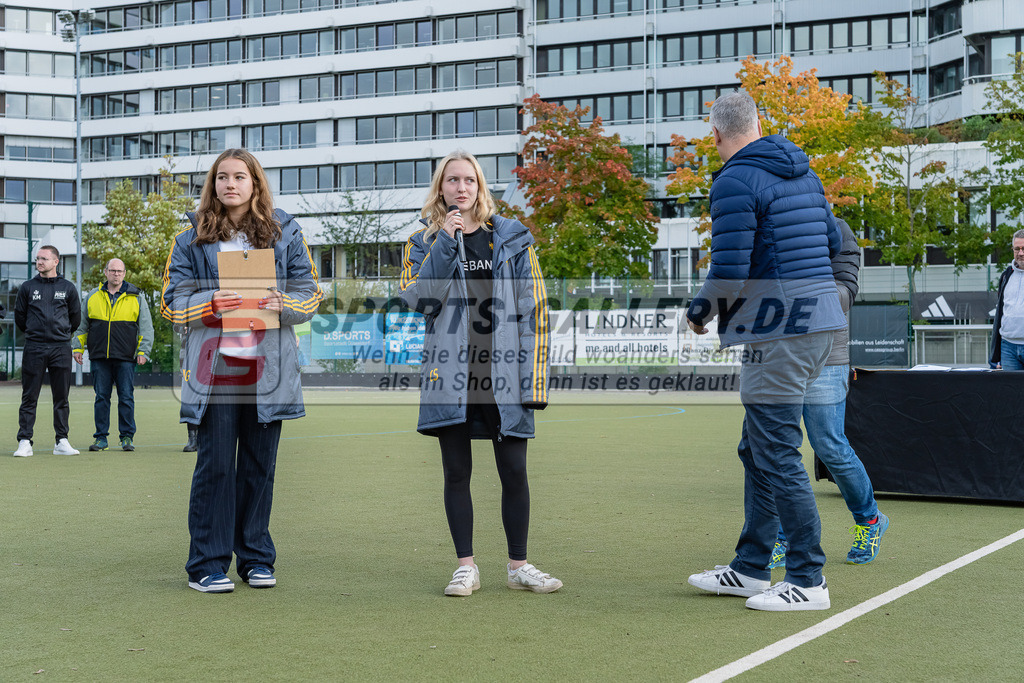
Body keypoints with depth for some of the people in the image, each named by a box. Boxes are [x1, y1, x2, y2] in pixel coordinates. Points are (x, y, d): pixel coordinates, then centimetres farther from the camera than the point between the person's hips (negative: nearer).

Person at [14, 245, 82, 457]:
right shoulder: (27, 287, 6)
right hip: (34, 349, -1)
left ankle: (62, 442, 10)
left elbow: (75, 317, 16)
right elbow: (19, 316, 14)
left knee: (62, 397, 4)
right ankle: (25, 442, 0)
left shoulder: (68, 288, 7)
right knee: (29, 398, -2)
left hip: (61, 348, 1)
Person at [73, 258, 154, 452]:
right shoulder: (92, 297, 12)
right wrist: (77, 347, 10)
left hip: (125, 358, -1)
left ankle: (127, 437, 6)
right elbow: (82, 326, 18)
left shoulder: (136, 297, 7)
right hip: (99, 357, 2)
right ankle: (101, 438, 9)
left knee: (126, 398, -2)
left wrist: (143, 351, -2)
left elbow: (146, 327, 6)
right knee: (101, 397, 3)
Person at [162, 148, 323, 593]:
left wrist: (281, 303, -11)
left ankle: (256, 558, 18)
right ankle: (207, 564, 6)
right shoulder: (192, 239, 6)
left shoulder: (285, 233, 9)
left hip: (267, 369, 2)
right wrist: (211, 303, -15)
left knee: (260, 465, 7)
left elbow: (311, 296, 9)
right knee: (214, 465, -2)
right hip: (214, 368, -1)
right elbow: (172, 304, 3)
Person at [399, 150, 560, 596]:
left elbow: (533, 309, 5)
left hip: (502, 372, 0)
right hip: (450, 374, 1)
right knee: (456, 472, 3)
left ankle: (519, 566, 11)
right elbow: (417, 299, -7)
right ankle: (466, 567, 12)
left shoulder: (511, 239, 8)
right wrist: (445, 242, -12)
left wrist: (533, 375, -3)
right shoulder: (424, 242, 10)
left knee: (514, 471, 0)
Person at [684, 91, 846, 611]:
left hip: (778, 331, -9)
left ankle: (808, 581, 1)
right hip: (818, 320, 9)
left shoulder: (735, 183, -13)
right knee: (757, 450, 16)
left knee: (777, 456, -4)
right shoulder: (803, 172, 14)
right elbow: (832, 241, 22)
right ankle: (750, 569, 24)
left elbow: (728, 274, -18)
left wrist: (698, 314, -1)